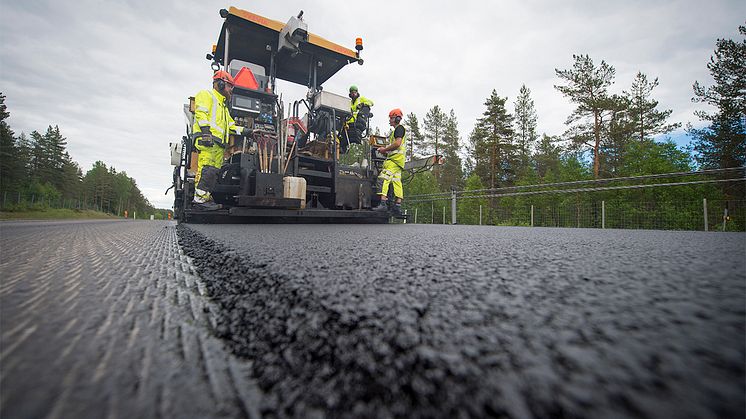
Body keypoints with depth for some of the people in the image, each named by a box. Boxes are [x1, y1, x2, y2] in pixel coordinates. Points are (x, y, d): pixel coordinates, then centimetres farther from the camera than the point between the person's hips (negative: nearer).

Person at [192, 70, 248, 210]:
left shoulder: (223, 105, 37)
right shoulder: (206, 95, 9)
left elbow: (231, 125, 31)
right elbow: (201, 113, -8)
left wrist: (245, 131, 19)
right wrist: (206, 130, -21)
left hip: (218, 143, 9)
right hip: (207, 139, -9)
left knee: (214, 171, 1)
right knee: (207, 168, -18)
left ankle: (206, 197, 0)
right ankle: (200, 198, -21)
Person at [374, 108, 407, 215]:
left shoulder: (399, 128, -2)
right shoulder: (397, 130, 29)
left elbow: (397, 143, -17)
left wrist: (385, 149, -8)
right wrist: (385, 151, 16)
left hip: (394, 158, -11)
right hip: (397, 159, 11)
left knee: (384, 178, -19)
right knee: (396, 181, 5)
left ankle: (383, 203, -28)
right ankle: (398, 206, 3)